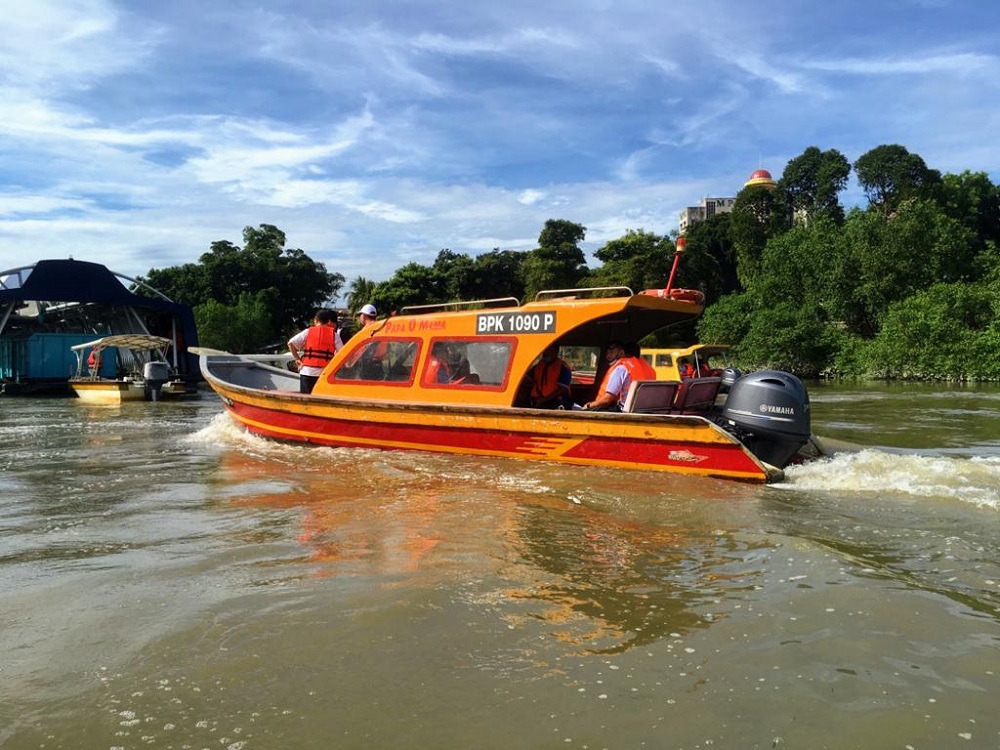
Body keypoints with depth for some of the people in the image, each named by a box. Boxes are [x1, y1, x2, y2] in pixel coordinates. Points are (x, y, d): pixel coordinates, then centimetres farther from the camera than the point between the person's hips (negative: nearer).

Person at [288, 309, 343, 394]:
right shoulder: (334, 334, 4)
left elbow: (291, 343, 1)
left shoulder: (308, 332, 6)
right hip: (325, 373, -1)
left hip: (307, 371, 1)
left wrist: (297, 358, 7)